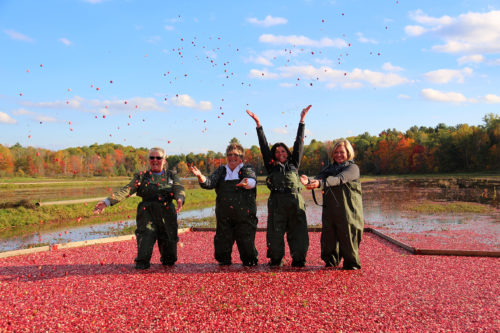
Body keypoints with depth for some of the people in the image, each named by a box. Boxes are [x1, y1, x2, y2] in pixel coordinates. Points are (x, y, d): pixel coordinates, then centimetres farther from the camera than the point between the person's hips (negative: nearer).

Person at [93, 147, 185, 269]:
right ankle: (141, 263, 8)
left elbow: (179, 189, -7)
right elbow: (127, 190, -2)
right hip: (147, 215, 0)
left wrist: (180, 199, -33)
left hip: (167, 216, 1)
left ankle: (167, 260, 37)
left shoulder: (171, 176, 12)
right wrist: (108, 201, -18)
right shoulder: (141, 177, 11)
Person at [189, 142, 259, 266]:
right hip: (224, 217, 2)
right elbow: (209, 183, 2)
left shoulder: (247, 169, 6)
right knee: (222, 241, 2)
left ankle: (250, 262, 22)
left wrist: (246, 183, -40)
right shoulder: (221, 170, 15)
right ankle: (224, 261, 24)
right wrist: (200, 176, -19)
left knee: (246, 242, -1)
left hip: (245, 215, -2)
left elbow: (252, 180, -15)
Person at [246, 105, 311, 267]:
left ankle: (298, 260, 13)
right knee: (275, 234, 0)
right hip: (276, 203, -1)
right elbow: (264, 146, 12)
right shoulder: (271, 166, 14)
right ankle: (275, 260, 14)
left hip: (295, 202, 1)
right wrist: (258, 124, 10)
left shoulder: (293, 164, 18)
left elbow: (299, 143, 17)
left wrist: (302, 119, 17)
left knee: (298, 233, 1)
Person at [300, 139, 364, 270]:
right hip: (329, 212, 5)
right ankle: (331, 262, 23)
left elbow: (339, 179, -20)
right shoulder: (329, 168, 17)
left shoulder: (353, 168, -1)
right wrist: (309, 181, -25)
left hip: (348, 212, -4)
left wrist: (320, 183, -37)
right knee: (329, 237, 6)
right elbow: (319, 179, 0)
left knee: (348, 237, -2)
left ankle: (351, 264, 15)